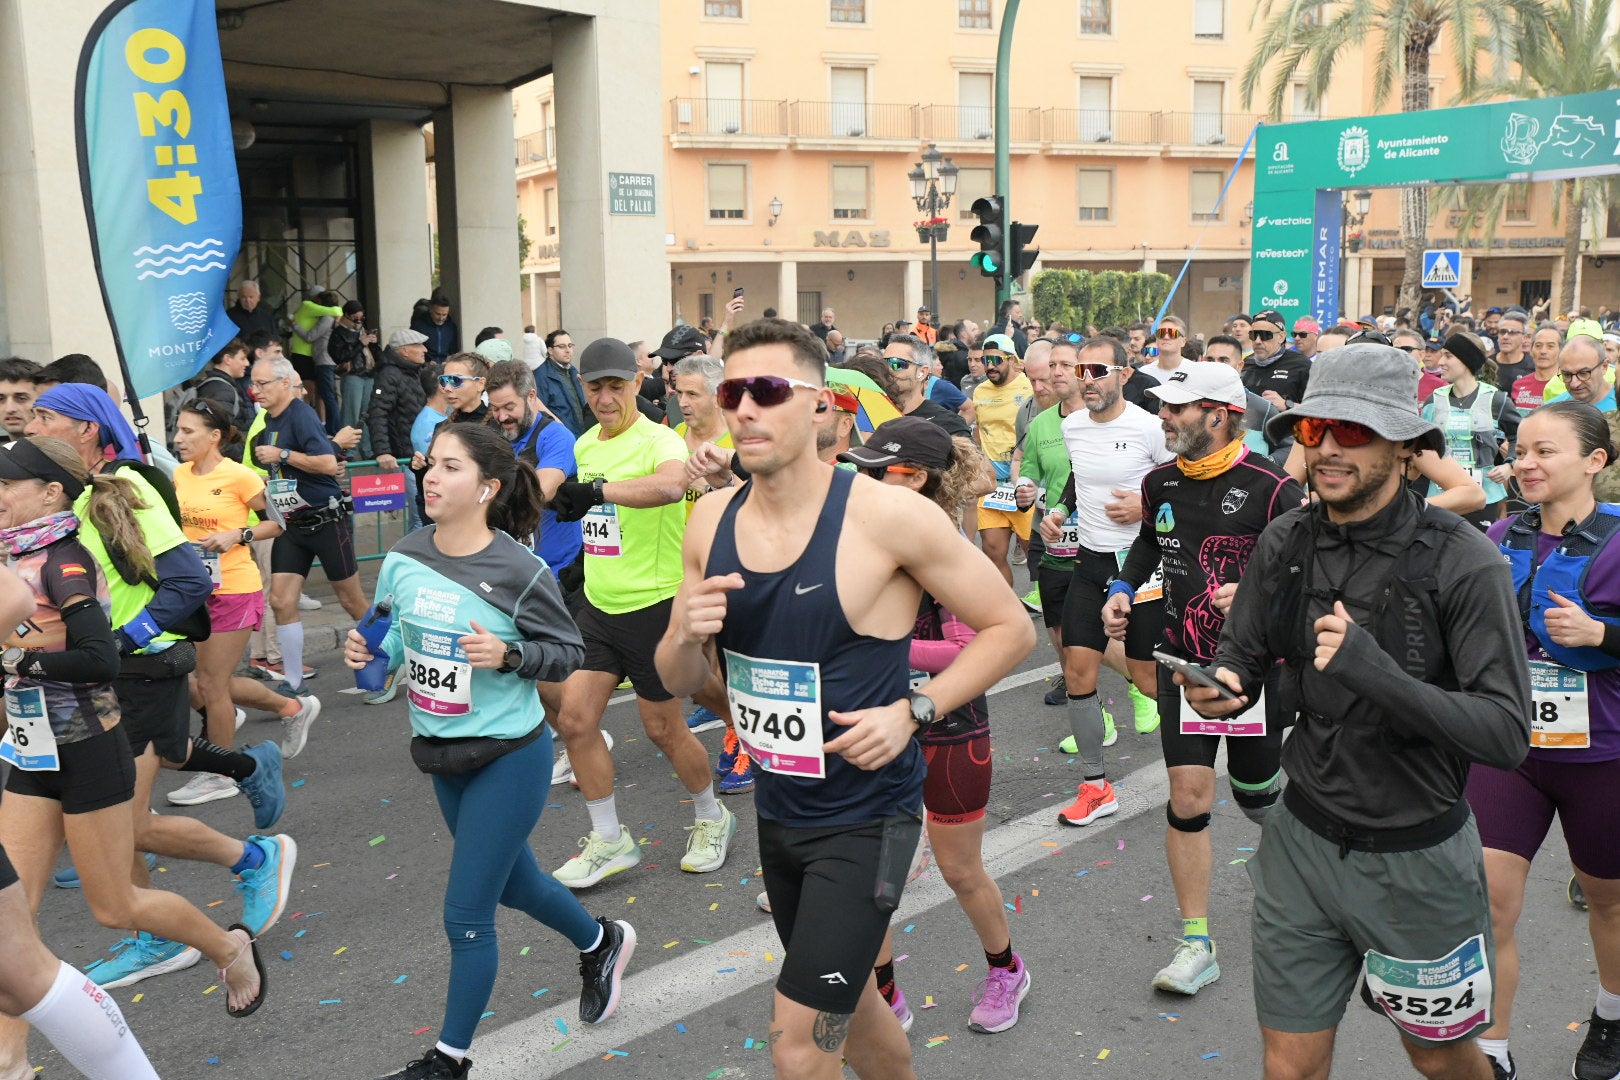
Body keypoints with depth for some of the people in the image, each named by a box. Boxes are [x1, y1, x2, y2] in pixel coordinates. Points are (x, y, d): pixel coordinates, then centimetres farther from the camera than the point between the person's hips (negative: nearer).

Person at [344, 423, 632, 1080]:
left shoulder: (518, 571, -20)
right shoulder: (403, 560, -5)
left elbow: (568, 653, -12)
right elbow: (393, 641, 10)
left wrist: (507, 654, -29)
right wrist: (364, 650, -11)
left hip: (507, 758, -7)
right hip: (441, 755, 7)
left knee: (465, 915, 2)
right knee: (513, 884, 24)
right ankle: (602, 943, 52)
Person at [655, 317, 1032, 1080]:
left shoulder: (887, 515, -20)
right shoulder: (712, 519, -4)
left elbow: (1010, 627, -10)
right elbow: (680, 682, 5)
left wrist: (912, 712, -20)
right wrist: (687, 637, -17)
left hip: (866, 816, -6)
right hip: (776, 810, 6)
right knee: (846, 1003, 25)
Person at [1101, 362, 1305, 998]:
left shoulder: (1270, 487, -15)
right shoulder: (1160, 483, 3)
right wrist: (1124, 590, 9)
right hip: (1184, 663, 4)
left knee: (1255, 792, 11)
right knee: (1189, 795, -2)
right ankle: (1196, 946, 7)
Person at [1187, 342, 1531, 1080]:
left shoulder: (1462, 561, -18)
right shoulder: (1286, 542, -5)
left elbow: (1507, 734, -22)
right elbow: (1240, 656, 3)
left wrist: (1375, 672, -35)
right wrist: (1217, 687, -20)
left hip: (1416, 855, -3)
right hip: (1304, 840, 3)